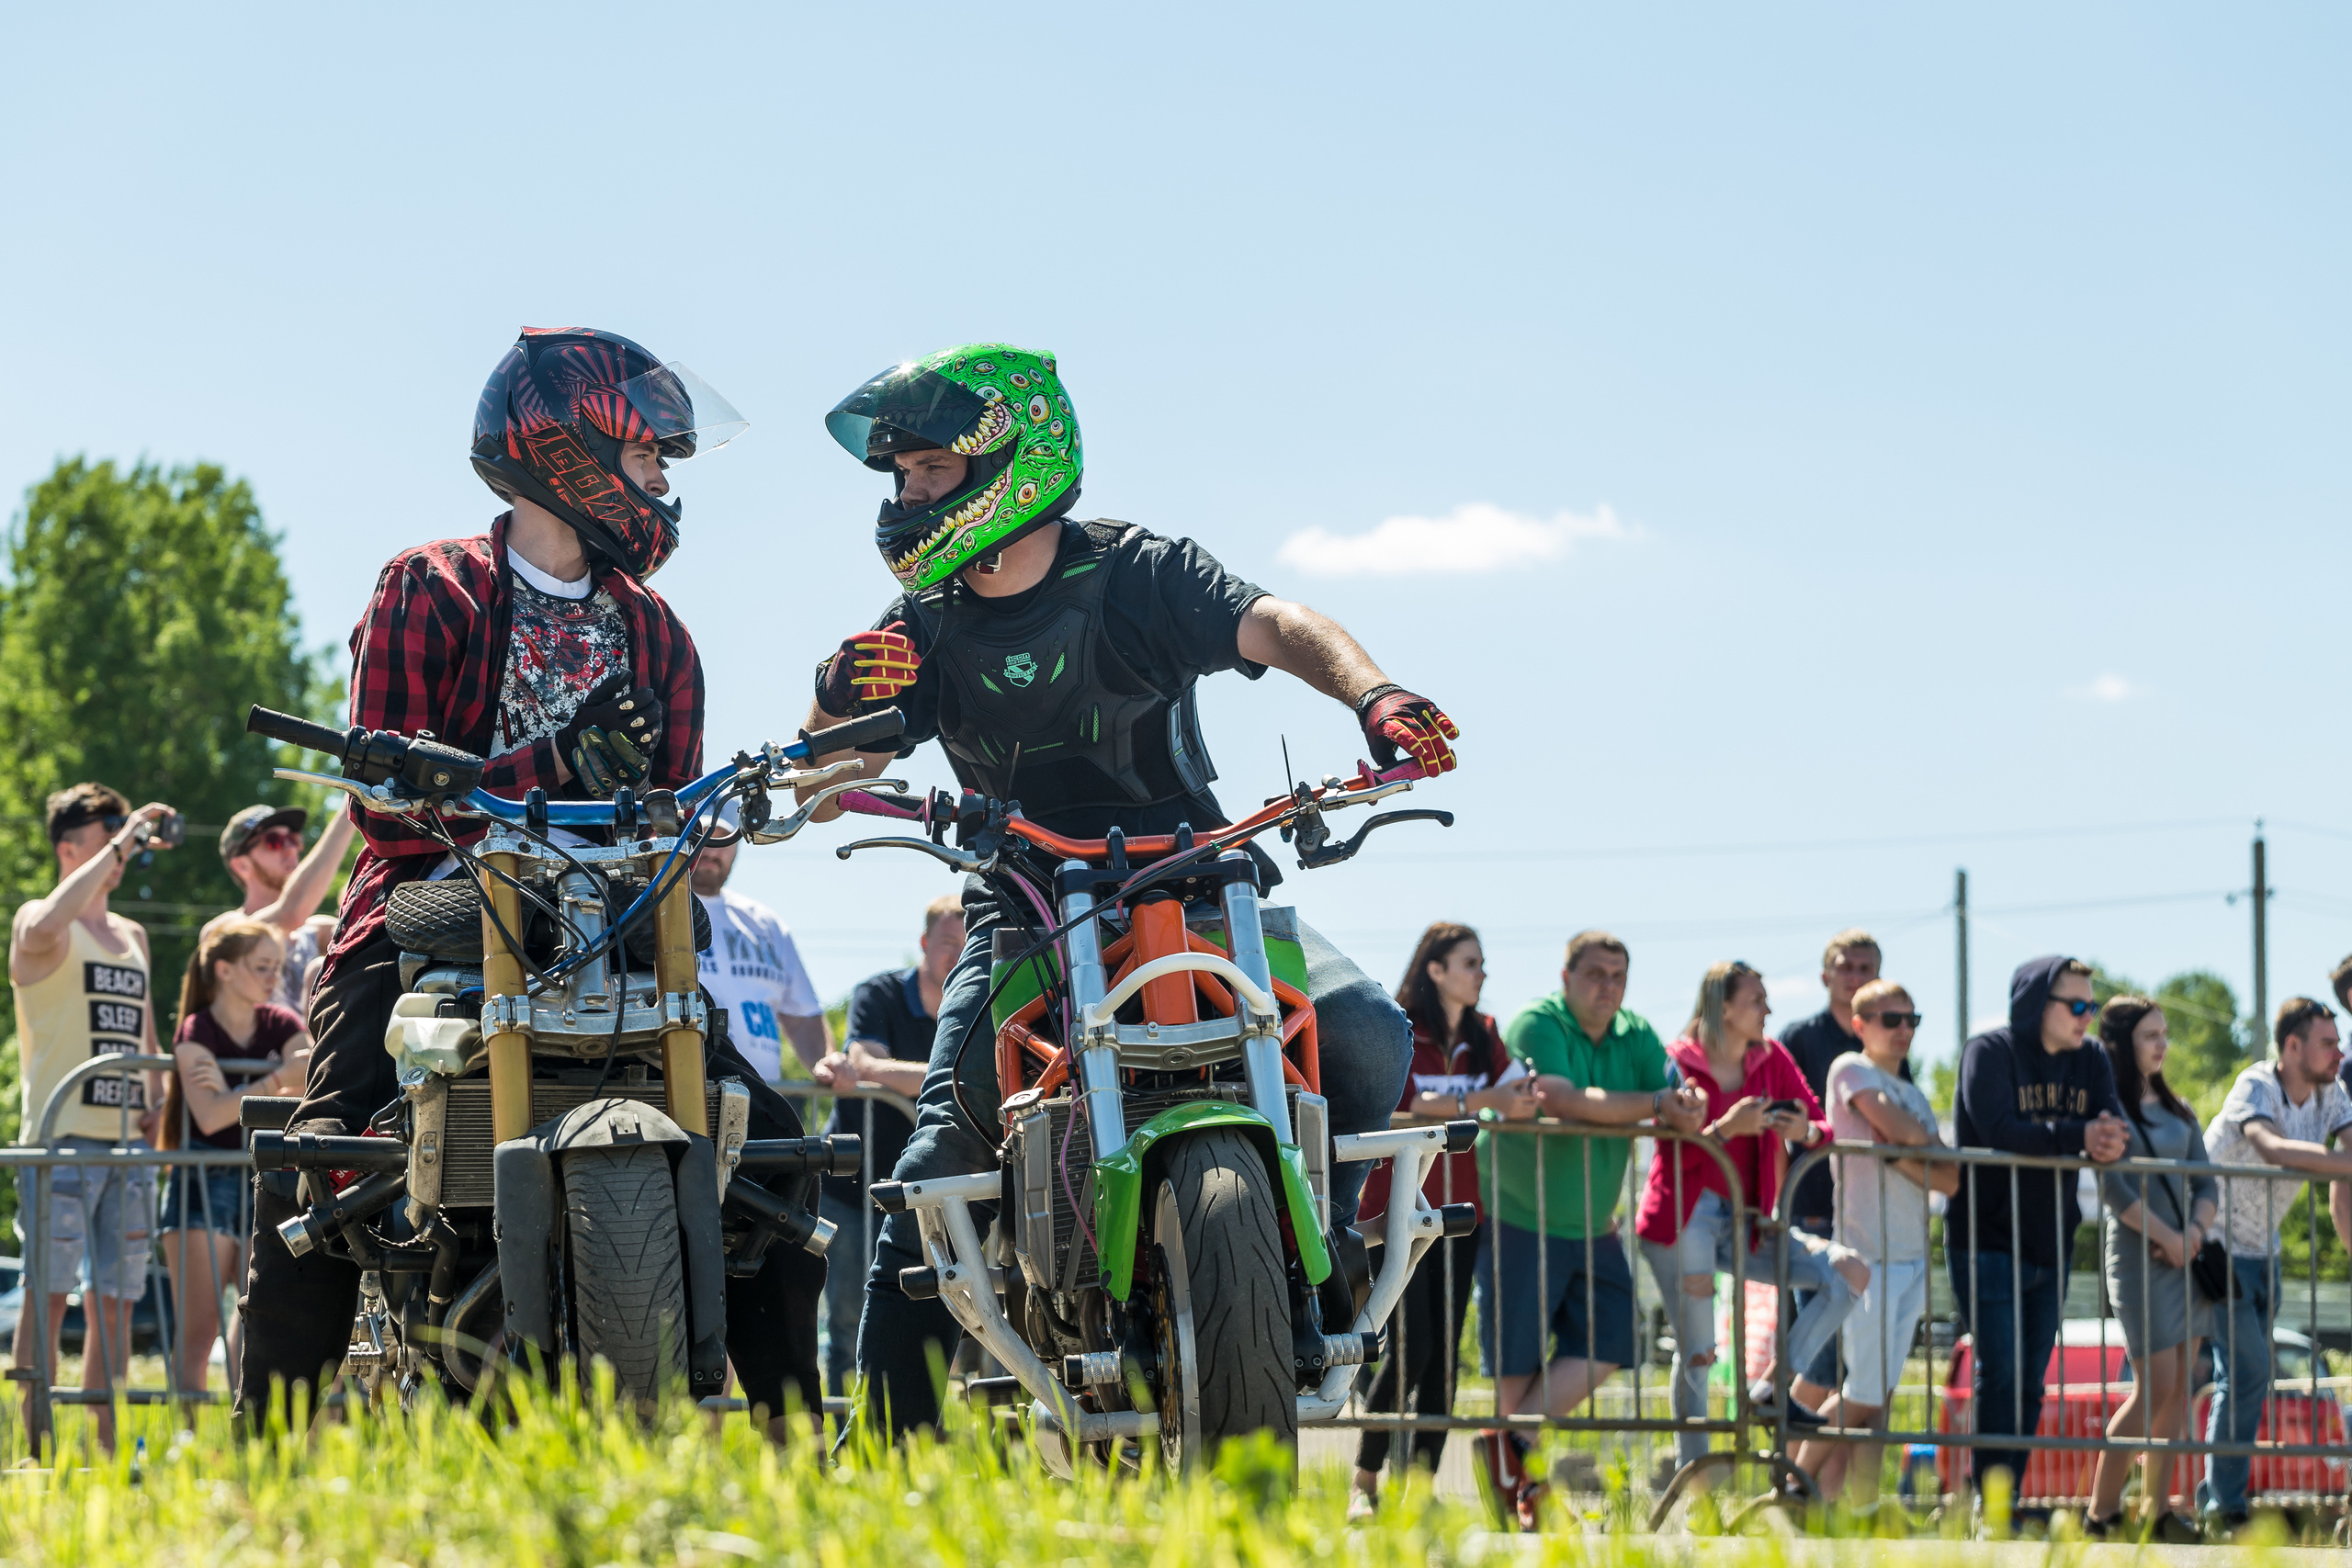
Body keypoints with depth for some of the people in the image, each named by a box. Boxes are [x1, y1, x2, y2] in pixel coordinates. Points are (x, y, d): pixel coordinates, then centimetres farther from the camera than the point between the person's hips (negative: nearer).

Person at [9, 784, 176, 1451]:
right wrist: (120, 845, -23)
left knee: (115, 1298, 6)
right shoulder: (38, 923, -2)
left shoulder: (132, 935, 20)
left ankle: (107, 1448, 9)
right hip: (65, 1138, -7)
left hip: (128, 1142, 7)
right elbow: (46, 926, -28)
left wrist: (154, 1105, 9)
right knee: (49, 1292, -8)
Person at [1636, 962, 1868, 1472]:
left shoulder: (1771, 1060, 8)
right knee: (1697, 1352, -10)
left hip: (1744, 1224, 6)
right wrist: (1727, 1128, -27)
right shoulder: (1678, 1064, -7)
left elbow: (1824, 1128, 7)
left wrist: (1806, 1131, -16)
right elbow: (1675, 1154, -13)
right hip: (1683, 1219, -6)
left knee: (1851, 1272, -9)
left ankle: (1772, 1388, -9)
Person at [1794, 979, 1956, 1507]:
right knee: (1863, 1393, -8)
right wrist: (1920, 1137, 3)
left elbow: (1948, 1180, 8)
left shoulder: (1913, 1094, 19)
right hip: (1867, 1254, -7)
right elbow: (1894, 1126, -18)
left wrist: (1902, 1152, -8)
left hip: (1912, 1258, 7)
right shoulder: (1851, 1069, -2)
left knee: (1880, 1393, 4)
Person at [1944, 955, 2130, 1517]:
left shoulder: (2091, 1062, 10)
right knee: (2001, 1374, -12)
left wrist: (2109, 1140, -26)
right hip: (1987, 1244, -6)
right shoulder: (1989, 1052, -9)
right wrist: (2078, 1137, -29)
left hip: (2050, 1249, 6)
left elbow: (2119, 1129, -2)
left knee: (2031, 1381, 7)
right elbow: (1998, 1130, -23)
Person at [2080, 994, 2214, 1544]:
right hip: (2139, 1255, -7)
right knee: (2155, 1388, -11)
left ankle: (2156, 1508, 10)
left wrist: (2197, 1231, -7)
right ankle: (2100, 1513, -6)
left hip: (2187, 1255, 7)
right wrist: (2168, 1238, -13)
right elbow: (2116, 1189, -13)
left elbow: (2206, 1182, 12)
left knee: (2179, 1390, 5)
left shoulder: (2177, 1109, 15)